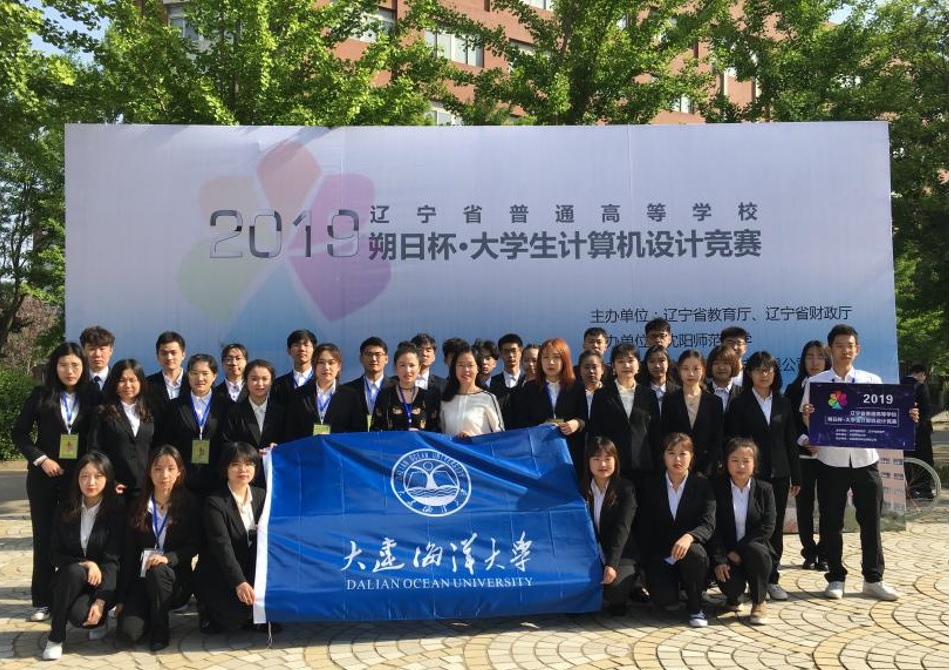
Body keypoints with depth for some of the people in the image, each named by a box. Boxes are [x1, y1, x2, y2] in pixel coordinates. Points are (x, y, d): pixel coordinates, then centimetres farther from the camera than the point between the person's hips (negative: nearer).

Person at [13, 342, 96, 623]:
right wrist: (41, 459, -9)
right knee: (44, 536, 6)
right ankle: (43, 600, 14)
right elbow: (19, 432, 1)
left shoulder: (93, 397, 0)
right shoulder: (41, 395, -1)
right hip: (44, 476, 0)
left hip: (80, 478, 0)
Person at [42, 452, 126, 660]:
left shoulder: (117, 511, -11)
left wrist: (100, 602, -26)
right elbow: (55, 554, -1)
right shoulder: (66, 510, -1)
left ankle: (99, 620, 5)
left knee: (79, 613, -33)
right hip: (72, 580, 3)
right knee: (73, 570, -34)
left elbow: (112, 560, -15)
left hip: (103, 581, -3)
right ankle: (56, 637, -19)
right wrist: (85, 563, -22)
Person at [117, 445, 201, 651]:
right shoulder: (138, 506, 3)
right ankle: (151, 617, 14)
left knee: (157, 571, -36)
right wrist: (121, 599, -3)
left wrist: (168, 558, -26)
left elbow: (193, 546, -5)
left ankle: (160, 629, -12)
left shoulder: (190, 504, -2)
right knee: (127, 632, -23)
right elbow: (128, 554, 1)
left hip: (176, 580, -1)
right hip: (141, 580, 1)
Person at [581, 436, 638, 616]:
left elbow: (622, 529, -17)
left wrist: (612, 564, -29)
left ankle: (617, 601, 7)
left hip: (621, 556, -3)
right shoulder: (581, 488, 3)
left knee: (614, 589, -31)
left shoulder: (625, 489, -6)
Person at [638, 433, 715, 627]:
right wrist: (647, 563, -4)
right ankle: (675, 588, 14)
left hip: (691, 551, 0)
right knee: (662, 598, -27)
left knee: (694, 552, -37)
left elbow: (708, 525, -12)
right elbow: (645, 528, 6)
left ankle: (694, 607, -10)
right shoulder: (652, 486, 5)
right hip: (660, 557, 0)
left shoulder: (702, 485, 1)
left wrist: (689, 537, -34)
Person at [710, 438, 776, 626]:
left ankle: (759, 603, -11)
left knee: (756, 550, -35)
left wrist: (738, 550, -17)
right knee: (732, 586, -28)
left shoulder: (764, 489, 1)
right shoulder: (716, 488, 0)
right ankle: (733, 597, 14)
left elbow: (768, 526, -8)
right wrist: (719, 559, -17)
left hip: (755, 549, 1)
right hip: (725, 553, -1)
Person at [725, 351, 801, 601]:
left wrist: (796, 477, 8)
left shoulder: (783, 404, 11)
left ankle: (771, 578, 14)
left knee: (775, 527, 6)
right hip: (750, 474, -3)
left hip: (778, 474, 3)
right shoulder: (740, 404, 1)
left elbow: (790, 442, 11)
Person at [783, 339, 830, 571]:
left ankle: (824, 553, 11)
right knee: (804, 506, 3)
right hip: (802, 456, 1)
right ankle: (809, 553, 15)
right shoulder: (794, 389, 6)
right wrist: (804, 441, -16)